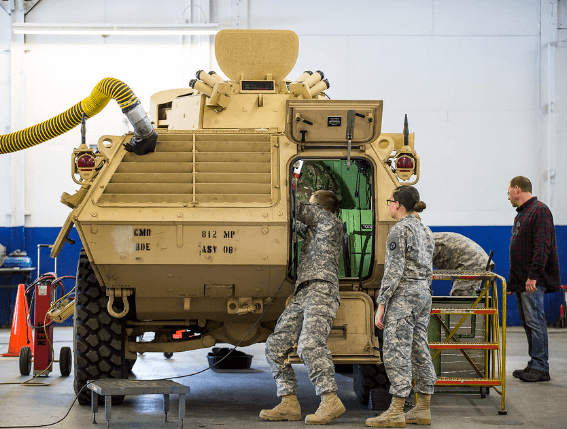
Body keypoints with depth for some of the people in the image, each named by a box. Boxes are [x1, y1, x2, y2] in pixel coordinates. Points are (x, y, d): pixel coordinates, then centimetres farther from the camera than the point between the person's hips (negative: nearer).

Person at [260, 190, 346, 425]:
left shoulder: (329, 220, 8)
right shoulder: (313, 231, 31)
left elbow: (299, 210, 9)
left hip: (321, 291, -9)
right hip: (302, 294, 9)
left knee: (310, 344, -26)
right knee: (276, 345, -1)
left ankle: (331, 401, -26)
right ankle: (289, 403, -2)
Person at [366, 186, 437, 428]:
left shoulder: (399, 230, -12)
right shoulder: (425, 230, 15)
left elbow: (394, 271, -17)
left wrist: (381, 304, -16)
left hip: (403, 295, -9)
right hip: (423, 293, 9)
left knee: (396, 351, -7)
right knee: (420, 350, 10)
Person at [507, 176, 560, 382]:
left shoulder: (540, 211, -11)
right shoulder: (521, 214, 20)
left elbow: (542, 247, -19)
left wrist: (533, 276, -24)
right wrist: (512, 281, 22)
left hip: (533, 282, -10)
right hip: (521, 281, 10)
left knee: (535, 321, -10)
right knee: (528, 323, 10)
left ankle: (540, 368, -9)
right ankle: (534, 365, 14)